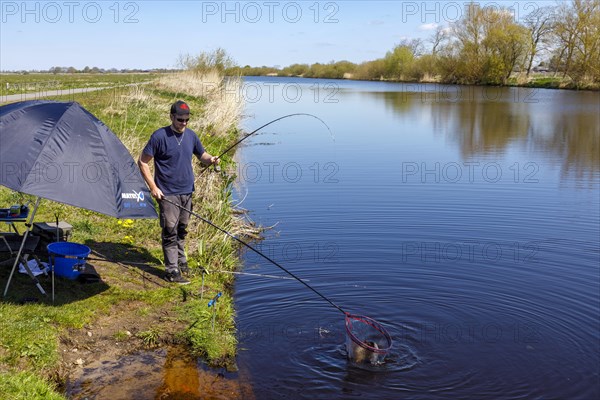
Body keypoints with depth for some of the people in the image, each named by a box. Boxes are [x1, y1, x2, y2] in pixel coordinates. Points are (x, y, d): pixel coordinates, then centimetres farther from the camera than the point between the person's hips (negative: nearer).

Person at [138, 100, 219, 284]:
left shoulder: (191, 135, 6)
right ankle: (172, 271, 3)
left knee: (182, 230, 18)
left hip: (187, 191, 6)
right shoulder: (160, 136, -12)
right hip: (167, 193, -6)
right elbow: (142, 162, -8)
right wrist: (153, 187, -13)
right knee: (170, 232, -3)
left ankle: (181, 261, 33)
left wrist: (211, 159, -7)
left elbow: (201, 154, 18)